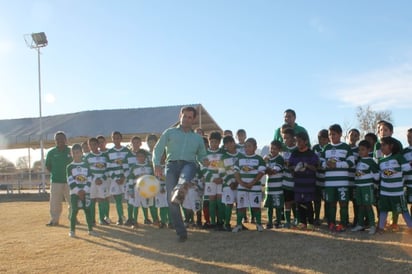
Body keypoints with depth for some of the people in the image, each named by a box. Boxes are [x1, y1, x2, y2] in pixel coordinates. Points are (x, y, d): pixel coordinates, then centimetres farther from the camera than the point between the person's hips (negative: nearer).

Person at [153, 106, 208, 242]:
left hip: (189, 164, 0)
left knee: (185, 174, -40)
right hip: (172, 165, 0)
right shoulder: (170, 132, 20)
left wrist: (205, 161, 1)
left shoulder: (198, 138, 26)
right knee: (171, 199, -13)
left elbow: (201, 156, 25)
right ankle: (181, 232, -7)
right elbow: (158, 149, 11)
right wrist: (157, 164, -7)